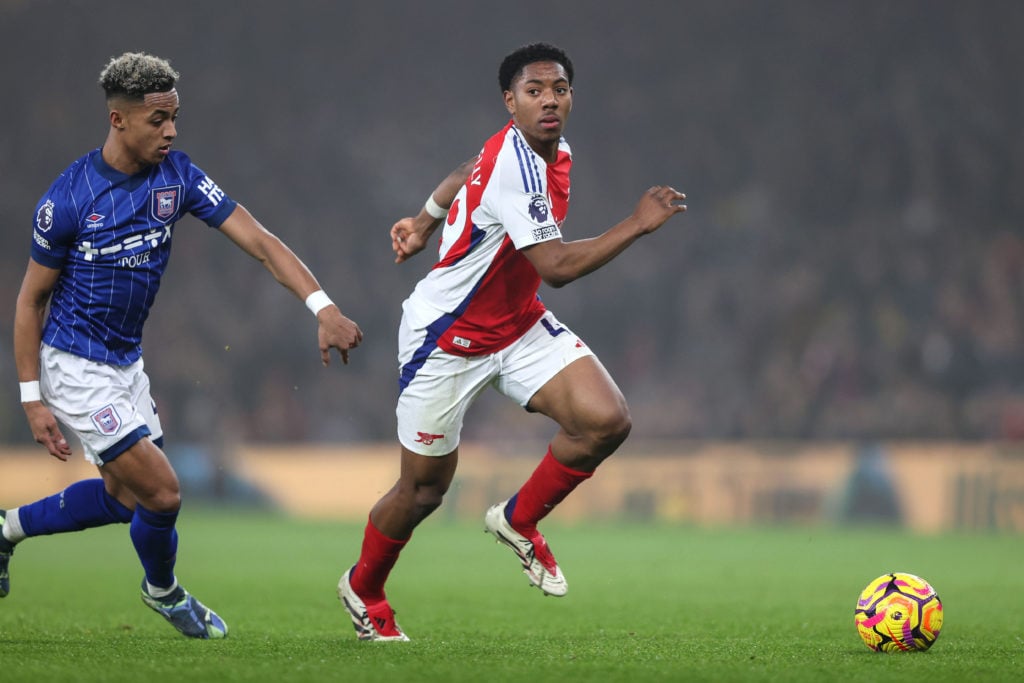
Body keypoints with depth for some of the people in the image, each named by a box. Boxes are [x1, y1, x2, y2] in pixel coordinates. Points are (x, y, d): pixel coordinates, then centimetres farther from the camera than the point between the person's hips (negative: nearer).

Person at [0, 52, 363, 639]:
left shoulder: (177, 176, -7)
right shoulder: (68, 199, -21)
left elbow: (258, 240, -13)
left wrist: (323, 307, -26)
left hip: (126, 361, 7)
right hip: (74, 365, -7)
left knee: (125, 497, 18)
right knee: (161, 493, -8)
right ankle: (163, 591, 22)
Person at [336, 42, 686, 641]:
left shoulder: (557, 153, 0)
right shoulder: (513, 167, -29)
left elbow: (466, 175, 19)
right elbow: (557, 266, -33)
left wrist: (425, 222, 29)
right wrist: (638, 225, -30)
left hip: (520, 327, 7)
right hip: (447, 339, -7)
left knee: (608, 421, -16)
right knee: (424, 490, 5)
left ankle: (519, 520, 8)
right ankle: (363, 588, 33)